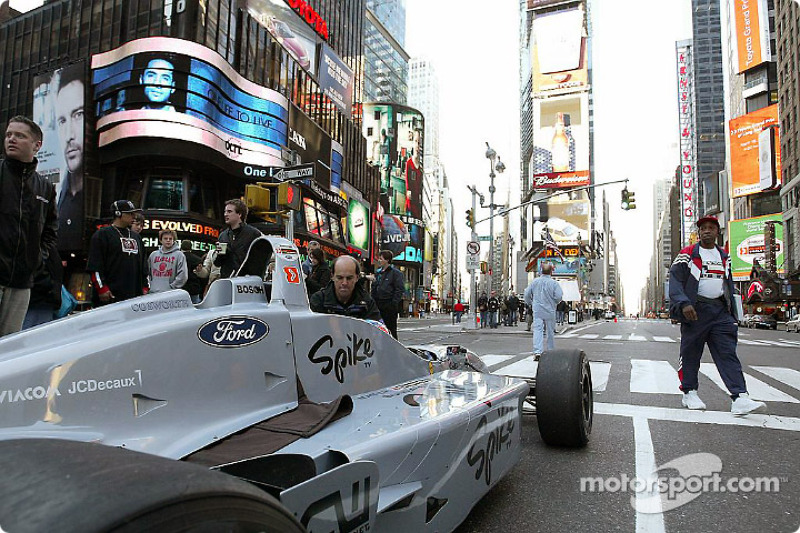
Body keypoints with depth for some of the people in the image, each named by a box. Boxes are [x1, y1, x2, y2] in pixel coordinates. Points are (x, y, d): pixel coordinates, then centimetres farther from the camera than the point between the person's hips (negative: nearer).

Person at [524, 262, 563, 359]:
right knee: (550, 332, 12)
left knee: (538, 330, -4)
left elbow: (527, 294, 4)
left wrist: (530, 304, 20)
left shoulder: (534, 282, 1)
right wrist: (554, 303, 8)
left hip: (537, 311, 1)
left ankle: (537, 351, -19)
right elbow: (559, 296, -12)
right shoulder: (554, 283, -7)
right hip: (550, 311, -1)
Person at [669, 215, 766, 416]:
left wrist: (733, 314, 17)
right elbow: (675, 281, -8)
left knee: (728, 353, -5)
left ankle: (739, 398, -10)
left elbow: (729, 286, 23)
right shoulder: (687, 255, 0)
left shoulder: (724, 257, 17)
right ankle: (689, 393, 15)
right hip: (695, 311, -4)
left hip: (720, 311, 4)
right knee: (690, 353, 2)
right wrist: (684, 303, -22)